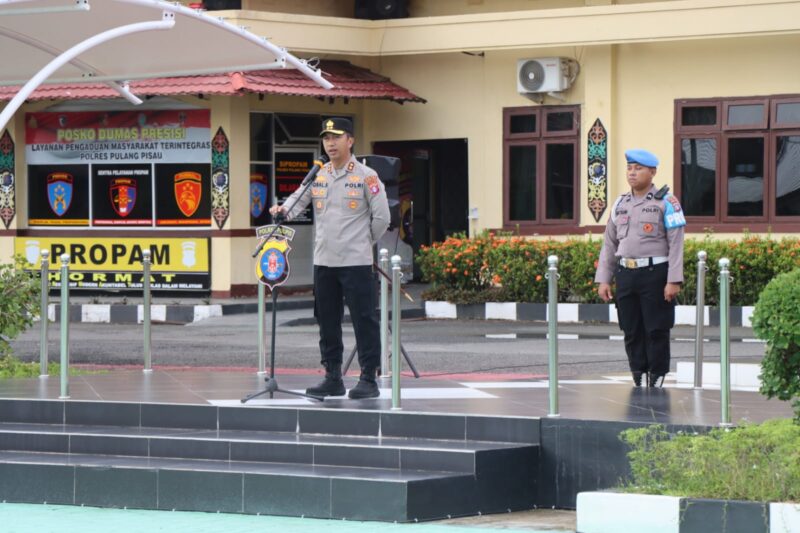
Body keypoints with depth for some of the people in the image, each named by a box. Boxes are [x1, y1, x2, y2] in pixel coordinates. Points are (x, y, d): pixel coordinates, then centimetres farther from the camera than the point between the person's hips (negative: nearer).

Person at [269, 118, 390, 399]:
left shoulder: (366, 176, -5)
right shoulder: (318, 176, 10)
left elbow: (381, 217, -2)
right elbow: (298, 199, 7)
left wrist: (365, 241, 5)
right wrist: (283, 211, -14)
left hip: (356, 262, -5)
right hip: (323, 261, 6)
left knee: (364, 320, -4)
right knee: (327, 322, 10)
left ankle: (369, 379, 0)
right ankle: (333, 378, 18)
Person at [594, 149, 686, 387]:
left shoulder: (666, 203, -1)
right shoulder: (620, 204, 15)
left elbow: (676, 244, -6)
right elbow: (609, 245, 17)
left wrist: (673, 280, -13)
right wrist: (603, 279, 10)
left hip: (655, 273, -5)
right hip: (626, 274, 5)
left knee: (656, 331, -3)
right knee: (631, 332, 7)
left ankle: (657, 380, 4)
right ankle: (638, 378, 14)